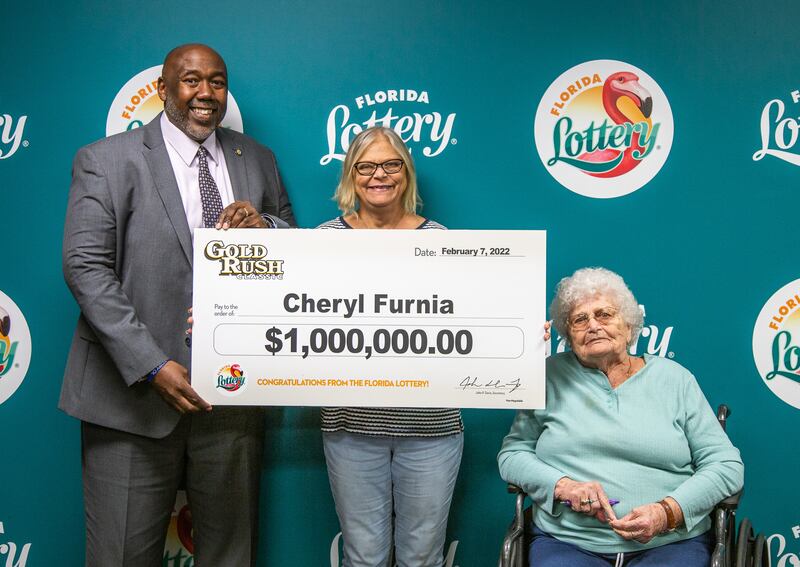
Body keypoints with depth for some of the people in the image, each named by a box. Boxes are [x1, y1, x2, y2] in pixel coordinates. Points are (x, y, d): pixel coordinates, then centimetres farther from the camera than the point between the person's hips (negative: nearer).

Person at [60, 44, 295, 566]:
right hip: (134, 395, -3)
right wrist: (152, 366, -21)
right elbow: (86, 268, -11)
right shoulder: (106, 160, -3)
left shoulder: (257, 160, 10)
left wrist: (264, 225, -10)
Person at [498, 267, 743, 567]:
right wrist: (562, 485, -13)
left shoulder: (675, 379, 8)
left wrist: (668, 511, -12)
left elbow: (726, 465, 4)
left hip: (670, 541, 1)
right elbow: (511, 453, 7)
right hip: (567, 541, 0)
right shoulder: (551, 376, 8)